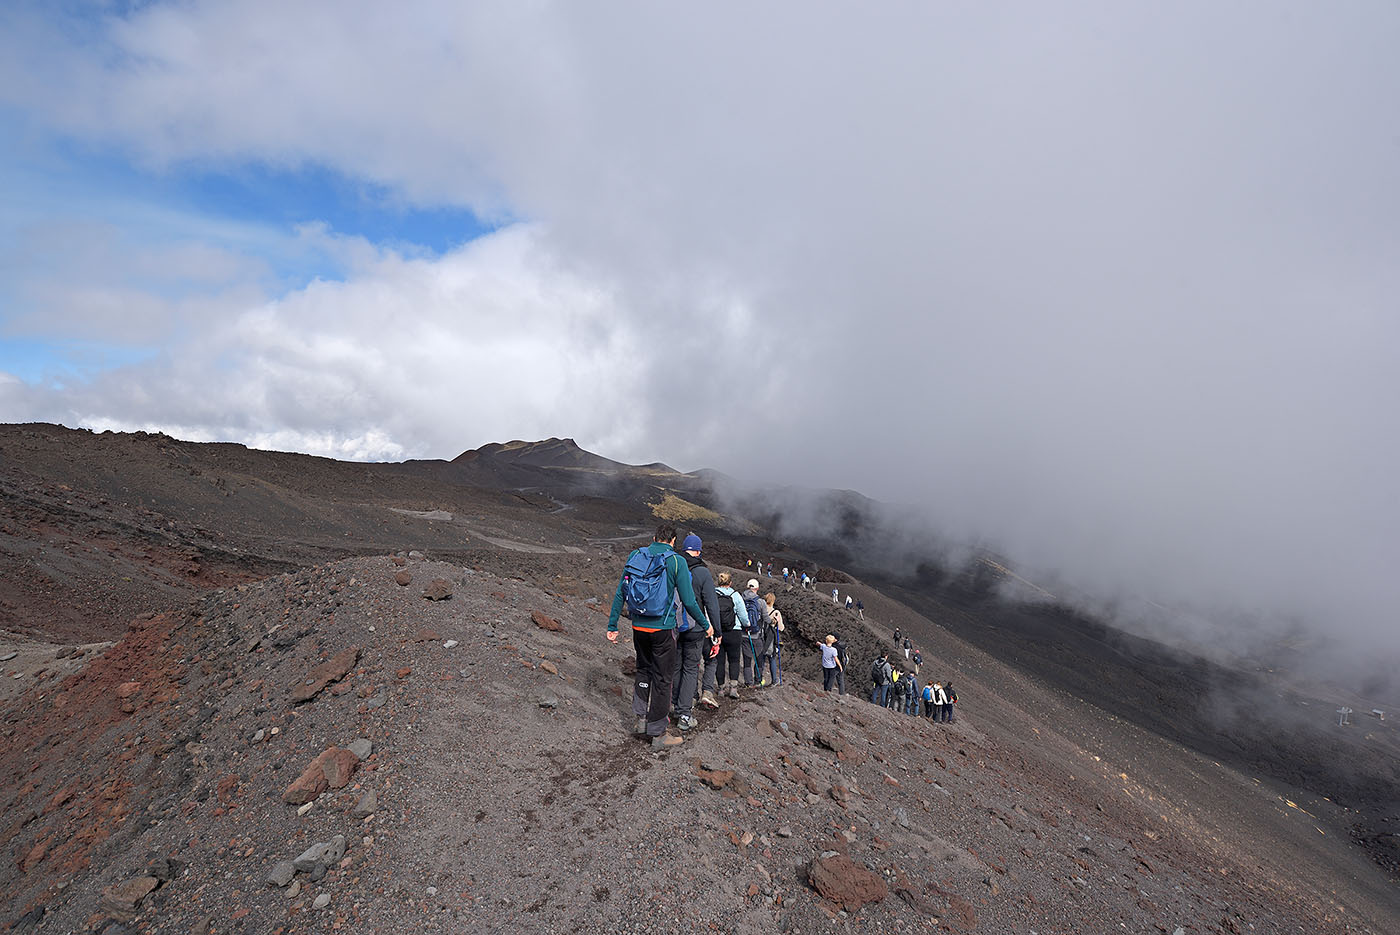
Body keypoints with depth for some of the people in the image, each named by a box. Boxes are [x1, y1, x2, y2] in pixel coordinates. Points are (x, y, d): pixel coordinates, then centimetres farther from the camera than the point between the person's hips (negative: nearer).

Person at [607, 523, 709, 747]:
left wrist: (612, 625, 11)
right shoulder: (676, 561, -9)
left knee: (644, 670, 24)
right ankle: (658, 732, 15)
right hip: (662, 628, -4)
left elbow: (620, 593, 5)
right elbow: (688, 601, -10)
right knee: (662, 678, 7)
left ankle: (641, 717, 25)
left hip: (638, 627, 4)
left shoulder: (635, 556, 3)